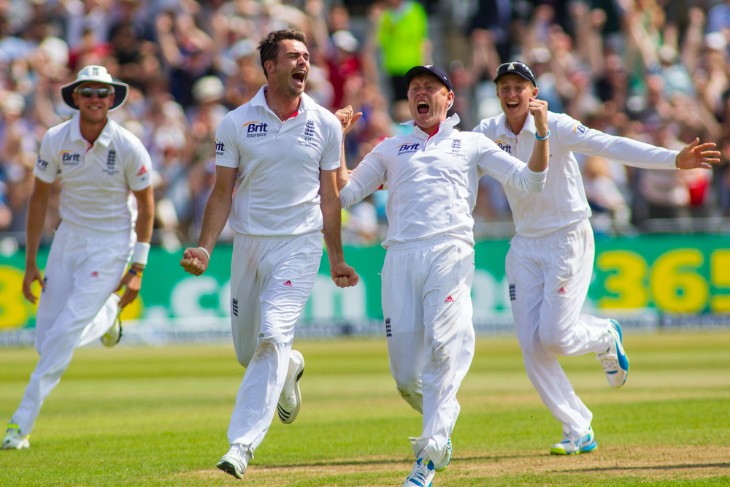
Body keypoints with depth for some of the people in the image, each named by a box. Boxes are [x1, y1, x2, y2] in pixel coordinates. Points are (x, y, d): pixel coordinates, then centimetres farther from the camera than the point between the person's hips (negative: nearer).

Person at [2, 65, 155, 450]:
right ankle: (106, 313, 35)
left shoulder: (129, 148, -16)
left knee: (64, 334, -14)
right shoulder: (55, 140, -9)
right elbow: (39, 198, 2)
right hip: (68, 240, 4)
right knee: (47, 342, 3)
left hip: (111, 244, -4)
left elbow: (145, 204, -5)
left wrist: (138, 268, -7)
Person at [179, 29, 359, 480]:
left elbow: (329, 197, 8)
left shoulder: (325, 124, 1)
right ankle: (288, 369, 46)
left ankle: (242, 445, -21)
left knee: (273, 338, -18)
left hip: (300, 244, -2)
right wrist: (204, 249, -9)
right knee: (247, 351, 10)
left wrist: (336, 259, 11)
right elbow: (223, 193, 2)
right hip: (248, 242, 2)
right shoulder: (236, 123, 0)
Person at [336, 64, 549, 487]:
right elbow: (343, 193, 18)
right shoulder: (390, 149, 26)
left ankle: (431, 452, -26)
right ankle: (443, 419, 24)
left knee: (443, 345, -24)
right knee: (405, 376, -5)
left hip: (450, 253, -2)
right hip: (401, 259, 3)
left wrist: (542, 130, -1)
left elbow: (529, 179, 11)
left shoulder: (472, 144, 20)